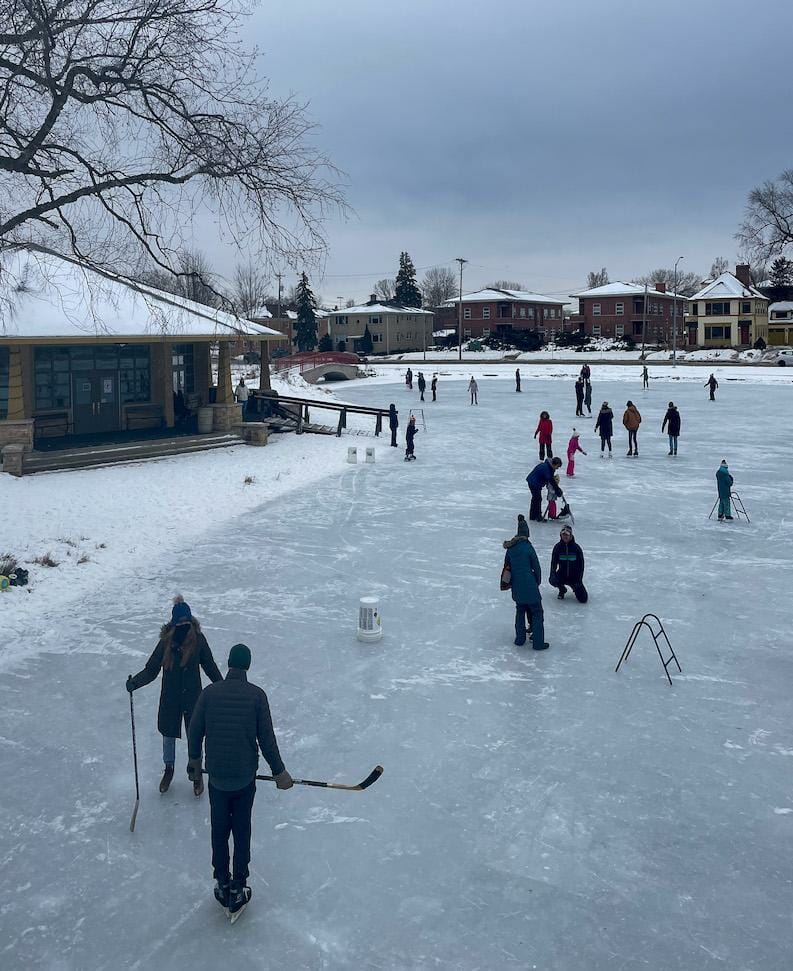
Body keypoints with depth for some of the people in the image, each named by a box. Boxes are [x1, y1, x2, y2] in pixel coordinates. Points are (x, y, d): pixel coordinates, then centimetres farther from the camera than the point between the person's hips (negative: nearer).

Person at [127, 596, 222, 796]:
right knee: (168, 734, 18)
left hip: (193, 695, -1)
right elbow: (151, 670, -8)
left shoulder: (198, 639, -13)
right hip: (170, 697, 1)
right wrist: (134, 683, -25)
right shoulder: (166, 642, -14)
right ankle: (169, 769, 44)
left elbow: (209, 666, 1)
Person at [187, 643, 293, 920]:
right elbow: (266, 738, -9)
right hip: (245, 777, -1)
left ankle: (222, 886, 27)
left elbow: (195, 731, 1)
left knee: (219, 832, 17)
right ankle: (237, 891, 18)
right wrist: (279, 772, 3)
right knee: (242, 833, 12)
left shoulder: (210, 692, -6)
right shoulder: (256, 695, -11)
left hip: (217, 775, 1)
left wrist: (195, 760, 19)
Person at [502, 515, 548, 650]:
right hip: (529, 585, -6)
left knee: (520, 611, 21)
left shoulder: (510, 548, 2)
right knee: (537, 612, 4)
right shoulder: (527, 547, -15)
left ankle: (519, 639, 26)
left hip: (516, 586, 6)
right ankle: (538, 642, 5)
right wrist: (538, 582, 8)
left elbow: (507, 565, 11)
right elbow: (536, 567, -9)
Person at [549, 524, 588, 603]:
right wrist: (553, 574, -24)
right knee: (552, 580, -32)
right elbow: (553, 562, -6)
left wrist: (579, 580, -13)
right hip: (562, 574, 1)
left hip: (574, 576, -1)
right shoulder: (557, 547, -7)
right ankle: (562, 590, 5)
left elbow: (581, 565, -6)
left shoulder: (576, 548, -11)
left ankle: (576, 588, 25)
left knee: (583, 599, -12)